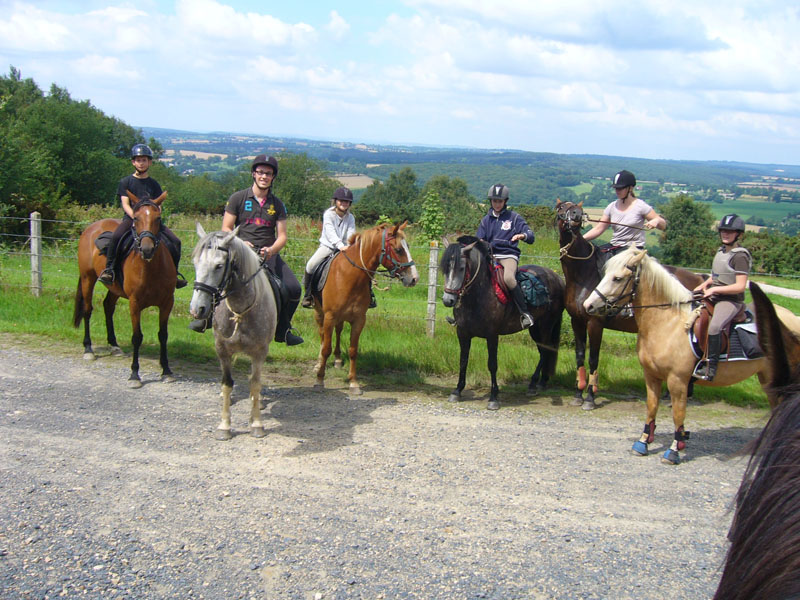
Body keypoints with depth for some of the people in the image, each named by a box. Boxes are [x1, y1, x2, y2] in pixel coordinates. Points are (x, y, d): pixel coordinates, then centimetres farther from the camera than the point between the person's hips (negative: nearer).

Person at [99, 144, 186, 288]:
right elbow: (125, 204, -2)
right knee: (116, 236, -34)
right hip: (130, 218, -3)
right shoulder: (125, 182, 8)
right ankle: (109, 269, -22)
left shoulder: (154, 184, 15)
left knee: (175, 242, -14)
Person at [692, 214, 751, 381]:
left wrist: (715, 289, -20)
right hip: (713, 298, 10)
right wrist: (705, 284, 10)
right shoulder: (721, 251, 12)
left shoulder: (740, 256, -13)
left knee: (714, 327, -33)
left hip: (731, 301, -10)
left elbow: (740, 286, -18)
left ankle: (710, 369, -31)